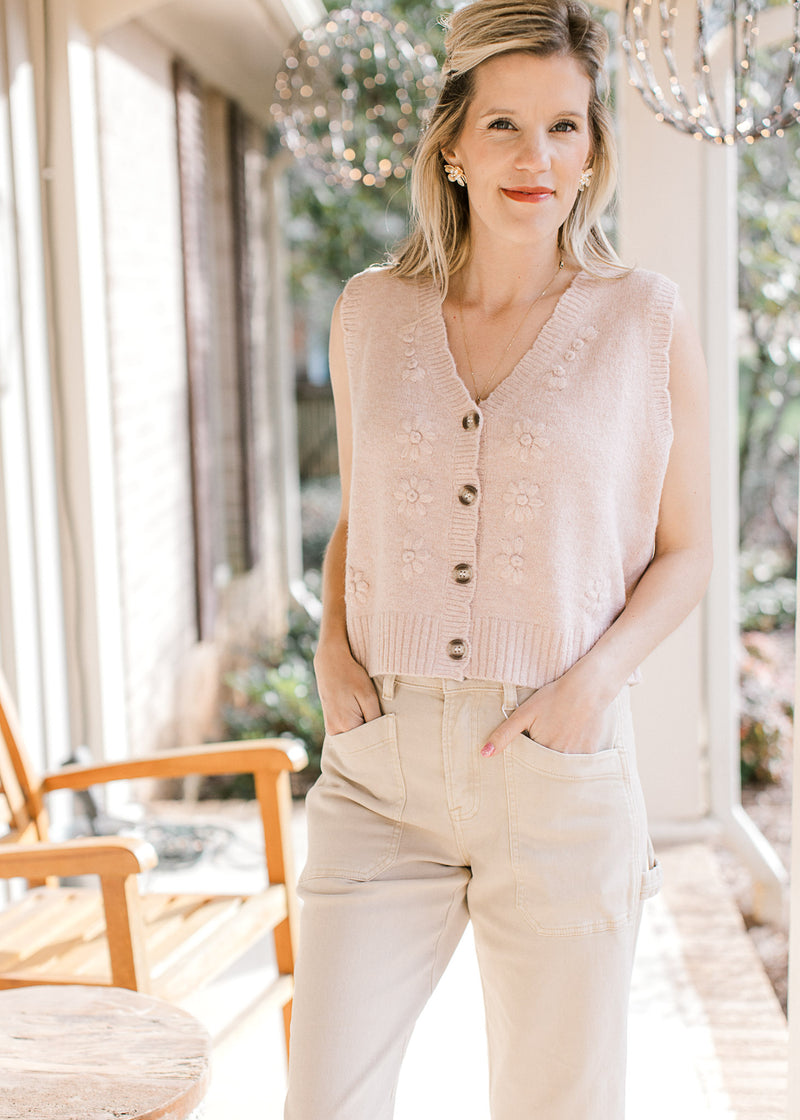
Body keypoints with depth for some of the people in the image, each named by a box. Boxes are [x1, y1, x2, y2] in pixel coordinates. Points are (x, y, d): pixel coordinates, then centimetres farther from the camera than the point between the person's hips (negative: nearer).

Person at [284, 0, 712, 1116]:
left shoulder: (646, 321, -1)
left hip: (563, 772, -1)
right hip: (381, 768, 2)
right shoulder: (371, 313, 6)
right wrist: (333, 644, 0)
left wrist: (594, 680, -11)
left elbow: (685, 548, 5)